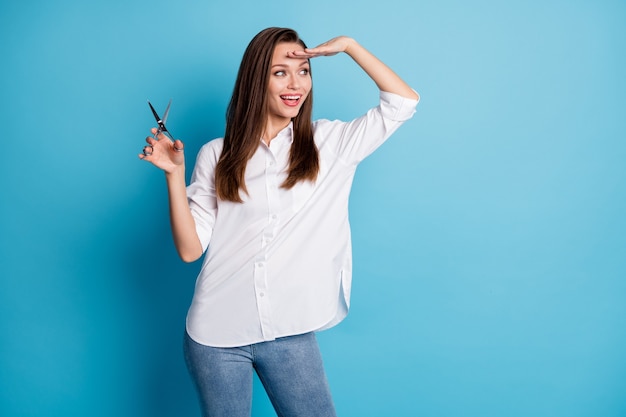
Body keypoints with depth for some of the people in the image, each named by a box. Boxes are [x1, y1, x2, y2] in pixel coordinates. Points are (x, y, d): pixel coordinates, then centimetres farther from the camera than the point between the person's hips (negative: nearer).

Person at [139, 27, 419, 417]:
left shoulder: (329, 142, 3)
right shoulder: (217, 155, 2)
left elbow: (404, 101, -1)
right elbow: (190, 249, -2)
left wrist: (348, 45, -5)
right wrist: (175, 173, -12)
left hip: (291, 334, 0)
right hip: (217, 335, 0)